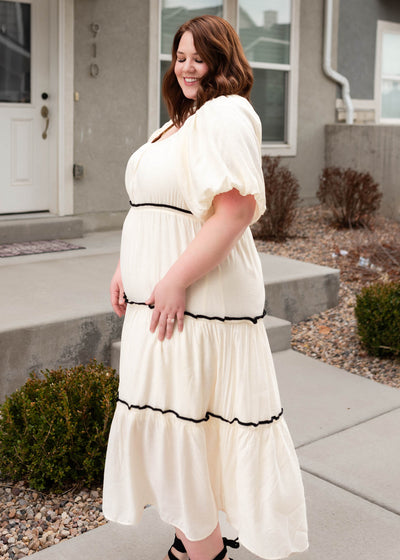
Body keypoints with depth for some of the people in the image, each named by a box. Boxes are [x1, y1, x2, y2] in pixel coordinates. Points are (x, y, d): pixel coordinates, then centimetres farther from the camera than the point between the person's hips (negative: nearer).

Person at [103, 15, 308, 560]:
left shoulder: (226, 115, -13)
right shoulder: (179, 123, 18)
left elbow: (237, 208, -24)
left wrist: (177, 279, -24)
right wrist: (126, 268, 18)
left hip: (198, 300, -10)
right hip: (158, 294, 10)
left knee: (182, 410, -2)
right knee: (171, 408, 16)